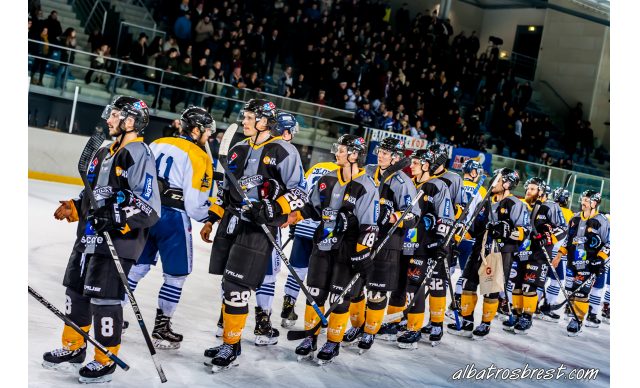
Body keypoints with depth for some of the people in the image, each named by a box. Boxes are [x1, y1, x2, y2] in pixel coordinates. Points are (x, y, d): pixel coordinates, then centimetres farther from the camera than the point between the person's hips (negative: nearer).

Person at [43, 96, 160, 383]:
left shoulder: (139, 155, -15)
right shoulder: (105, 153, 14)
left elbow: (148, 209, -20)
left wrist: (115, 221, -27)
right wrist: (74, 209, 11)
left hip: (118, 241, -9)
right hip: (90, 236, 9)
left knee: (105, 299, -4)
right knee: (76, 290, 16)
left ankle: (105, 362, 10)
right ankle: (73, 348, 32)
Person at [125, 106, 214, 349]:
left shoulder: (156, 144, 10)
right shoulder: (199, 158, -8)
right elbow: (194, 205, -12)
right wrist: (212, 214, 6)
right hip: (173, 218, -6)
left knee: (138, 266, 18)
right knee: (176, 274, 8)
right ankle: (160, 329, 10)